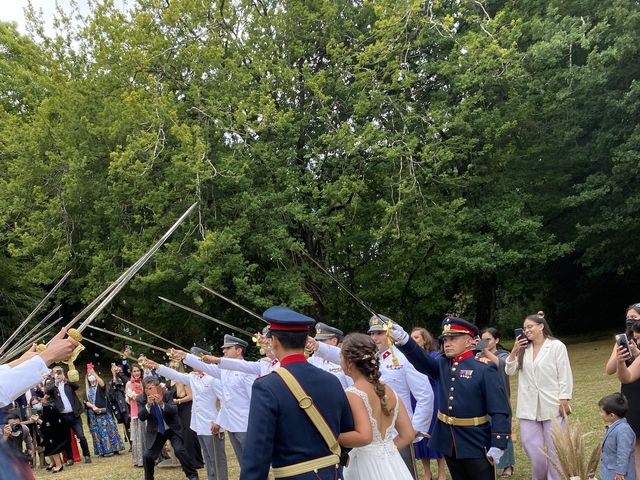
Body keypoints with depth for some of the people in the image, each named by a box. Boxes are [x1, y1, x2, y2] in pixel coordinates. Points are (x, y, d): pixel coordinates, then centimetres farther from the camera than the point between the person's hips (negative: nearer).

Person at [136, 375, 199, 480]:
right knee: (147, 456, -5)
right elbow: (141, 417, -18)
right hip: (155, 432, 2)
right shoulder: (141, 399, -10)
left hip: (173, 429, -2)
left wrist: (162, 404, -38)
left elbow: (175, 410, -22)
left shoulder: (167, 394, -14)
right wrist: (148, 405, -35)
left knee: (180, 451, -15)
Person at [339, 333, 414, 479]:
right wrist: (386, 452, 12)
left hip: (366, 465, -6)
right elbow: (407, 435, 6)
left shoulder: (352, 394, -15)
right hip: (393, 464, 6)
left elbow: (364, 436, -28)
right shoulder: (389, 391, 5)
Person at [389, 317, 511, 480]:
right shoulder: (443, 365, 6)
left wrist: (497, 445, -20)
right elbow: (421, 360, -14)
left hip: (476, 444, -6)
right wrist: (403, 339, -32)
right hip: (449, 442, 6)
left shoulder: (484, 369, -11)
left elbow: (500, 410, -15)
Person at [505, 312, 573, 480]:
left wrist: (564, 401, -11)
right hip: (529, 407, 5)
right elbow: (510, 371, 9)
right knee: (531, 446, 4)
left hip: (552, 405, -5)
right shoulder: (524, 348, 11)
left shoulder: (556, 346, -5)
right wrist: (514, 350, -4)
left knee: (554, 448, 5)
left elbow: (565, 376, -7)